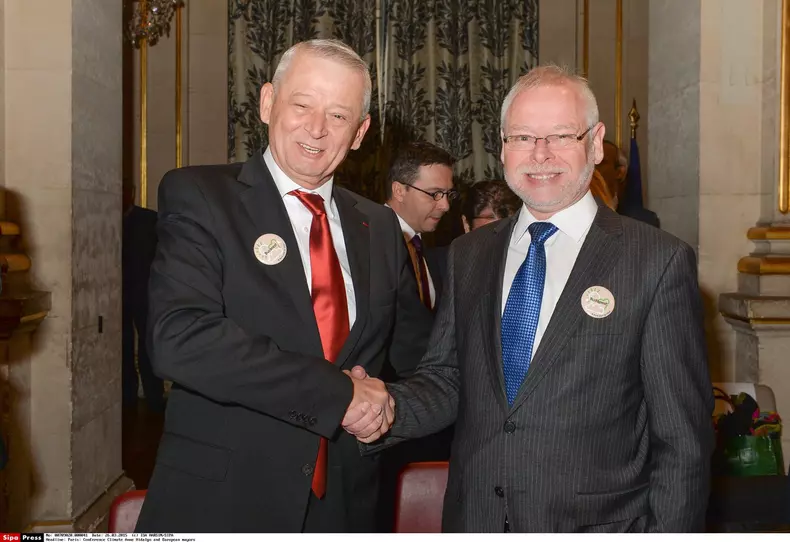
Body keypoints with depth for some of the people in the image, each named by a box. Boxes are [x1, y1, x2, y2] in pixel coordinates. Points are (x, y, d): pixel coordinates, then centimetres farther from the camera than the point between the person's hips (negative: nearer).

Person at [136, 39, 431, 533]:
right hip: (217, 503, -4)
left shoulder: (380, 227, 7)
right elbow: (180, 337, -21)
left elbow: (413, 353, 17)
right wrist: (337, 392, -20)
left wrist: (382, 404, -2)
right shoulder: (198, 195, -7)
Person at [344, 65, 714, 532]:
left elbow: (683, 440, -9)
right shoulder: (468, 255, 4)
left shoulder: (660, 261, -10)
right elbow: (446, 380, 5)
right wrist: (386, 409, -13)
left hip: (597, 524, -4)